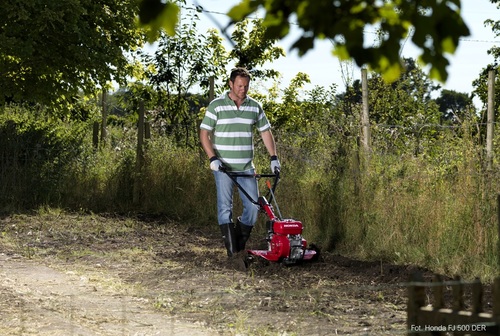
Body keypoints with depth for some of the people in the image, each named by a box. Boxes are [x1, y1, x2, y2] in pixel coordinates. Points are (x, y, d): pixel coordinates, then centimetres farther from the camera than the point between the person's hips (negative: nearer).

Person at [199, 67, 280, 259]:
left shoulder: (255, 107, 7)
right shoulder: (216, 106, -4)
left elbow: (265, 132, 14)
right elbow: (204, 133, -5)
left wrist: (273, 157, 5)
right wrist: (212, 158, -16)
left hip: (246, 168, 4)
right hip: (223, 167, -3)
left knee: (253, 206, 0)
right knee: (225, 207, -5)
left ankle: (240, 245, 17)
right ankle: (231, 251, -1)